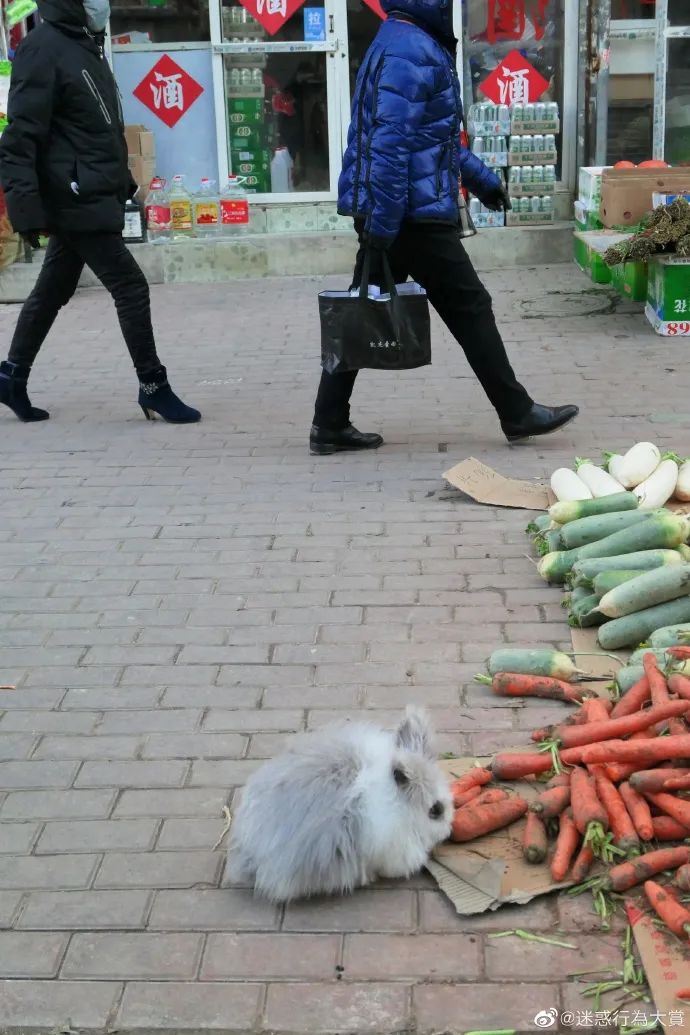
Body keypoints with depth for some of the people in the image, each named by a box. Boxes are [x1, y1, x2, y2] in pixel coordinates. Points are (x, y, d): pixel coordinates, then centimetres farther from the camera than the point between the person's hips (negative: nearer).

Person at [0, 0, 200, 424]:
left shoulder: (86, 45, 16)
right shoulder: (44, 48, -14)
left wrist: (121, 181, 22)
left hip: (90, 198, 9)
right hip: (77, 199, -9)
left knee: (53, 291, 15)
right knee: (131, 287, -6)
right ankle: (154, 387, 4)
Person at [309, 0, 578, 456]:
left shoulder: (410, 45, 18)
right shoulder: (411, 52, -16)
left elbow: (435, 134, 28)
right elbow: (389, 144, -24)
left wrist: (480, 178, 33)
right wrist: (383, 226, -26)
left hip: (387, 215, 10)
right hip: (413, 215, -10)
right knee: (470, 308, 0)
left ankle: (330, 426, 11)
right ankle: (519, 414, 11)